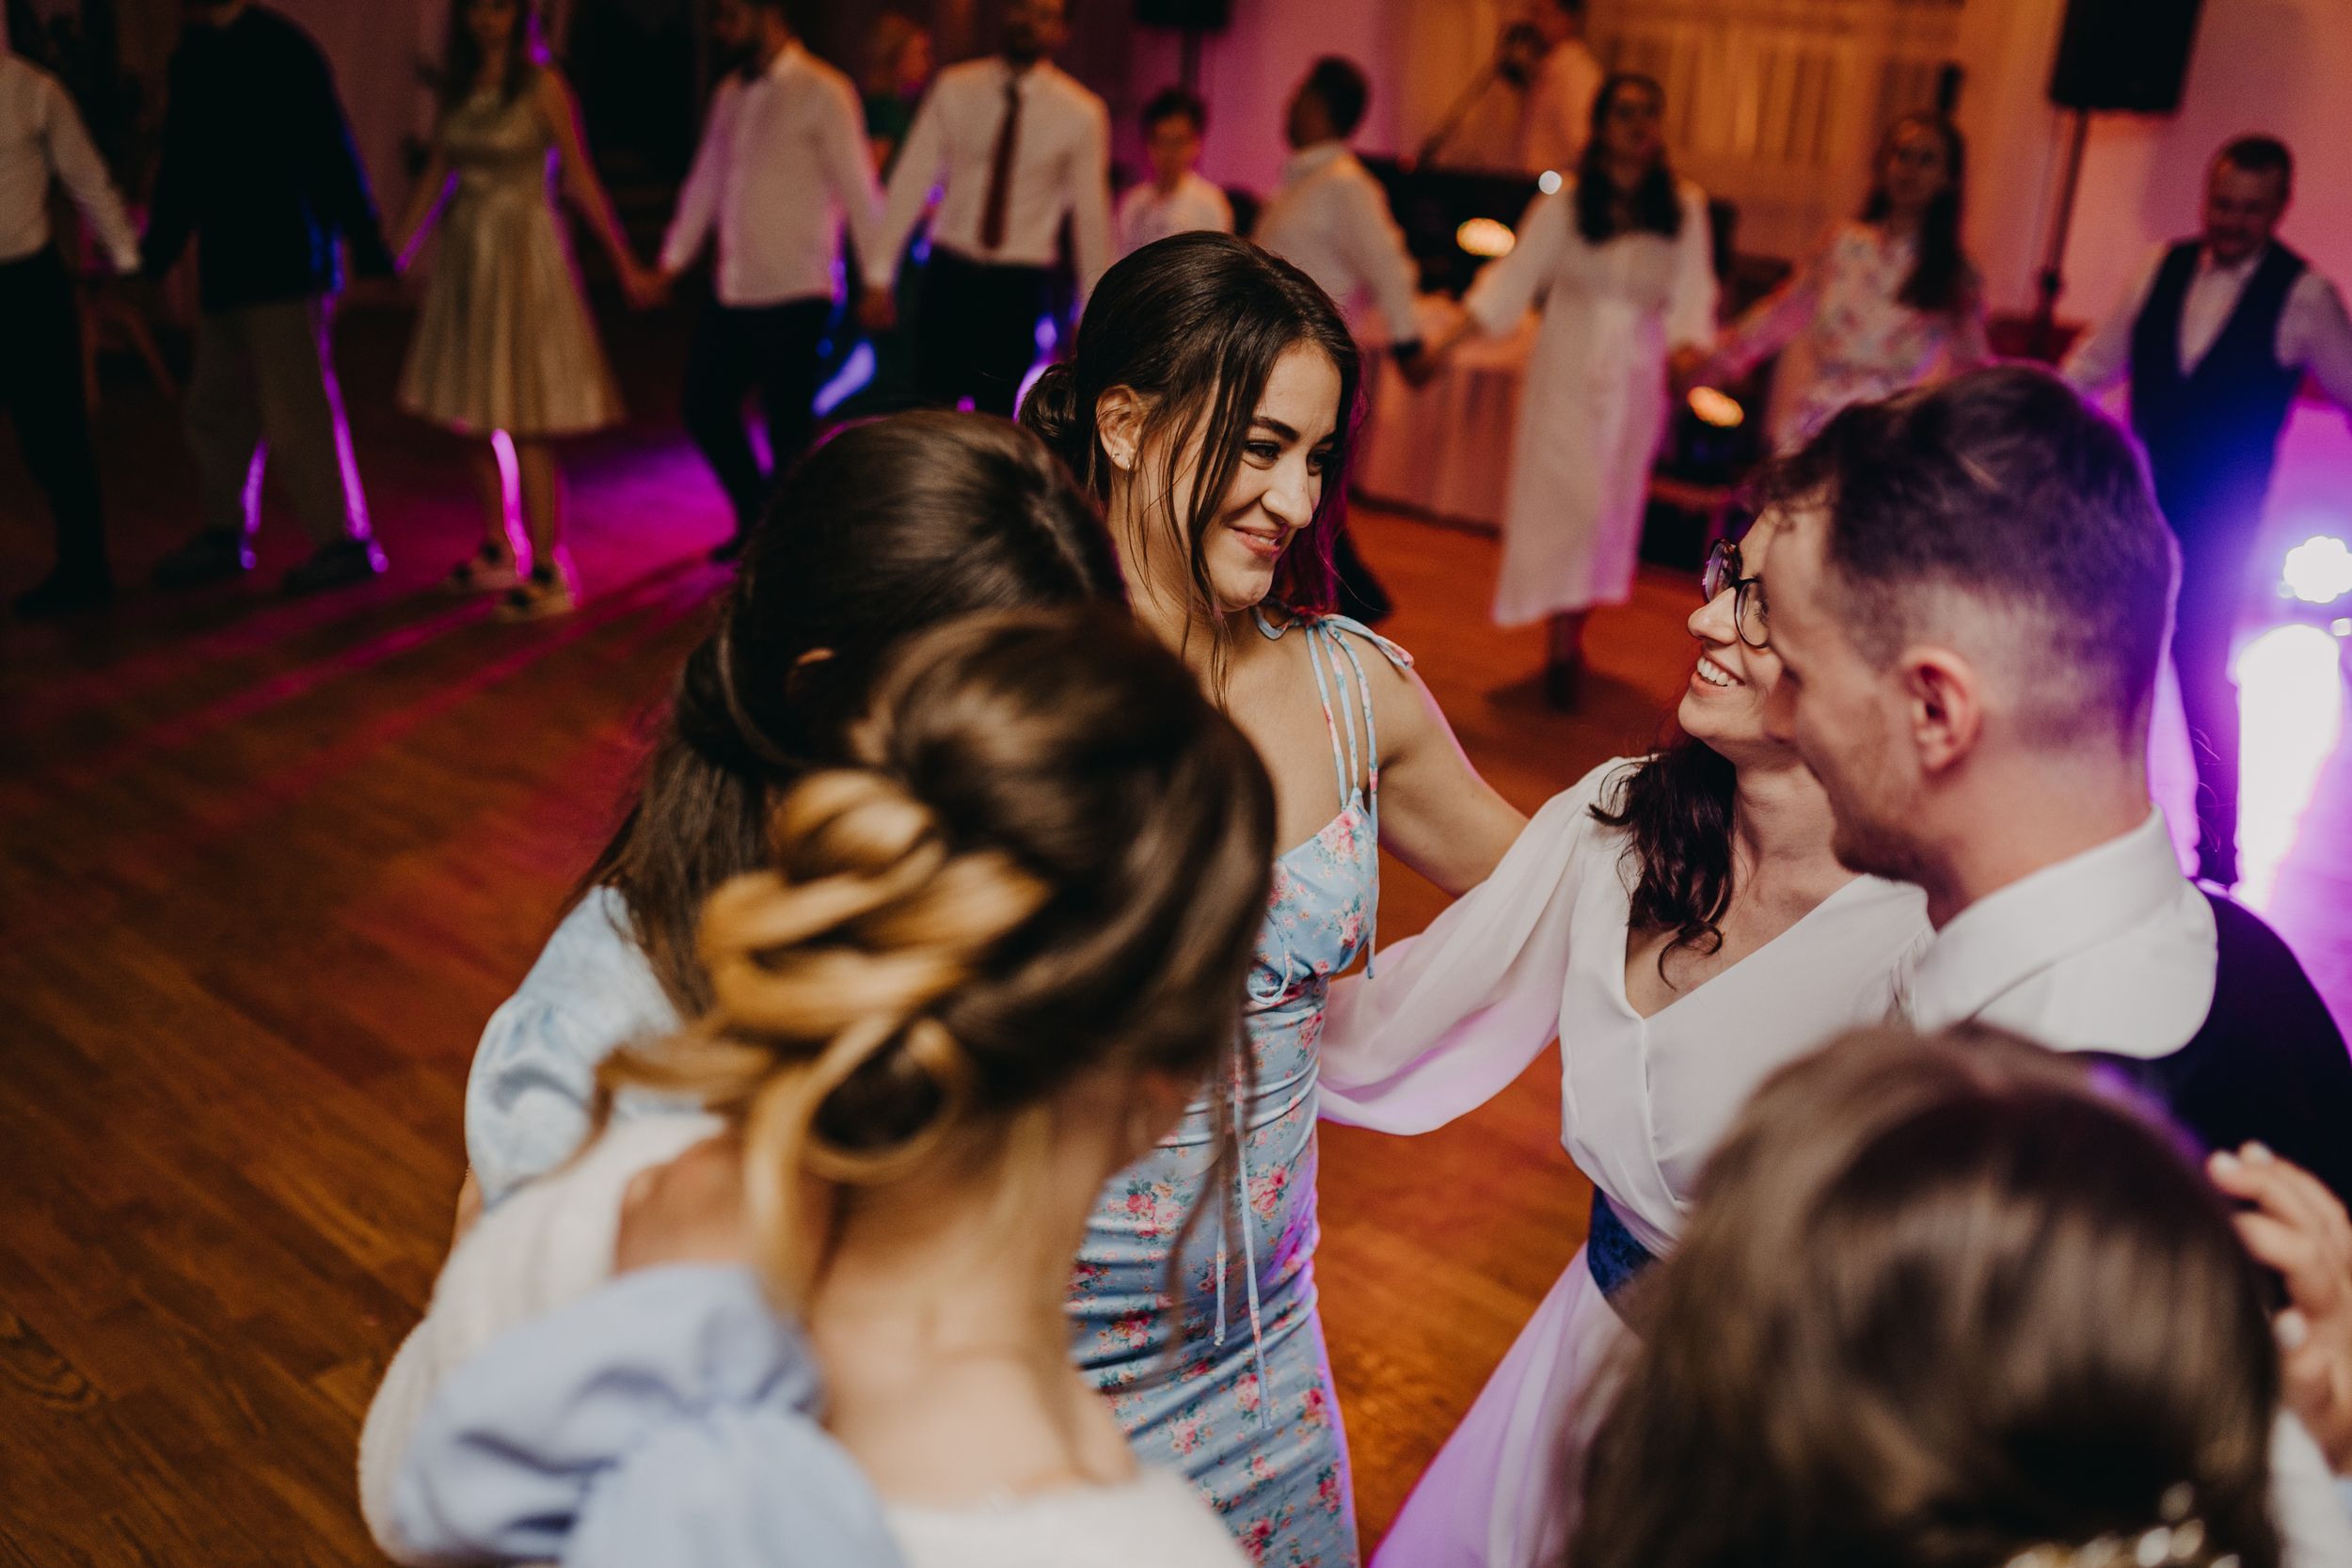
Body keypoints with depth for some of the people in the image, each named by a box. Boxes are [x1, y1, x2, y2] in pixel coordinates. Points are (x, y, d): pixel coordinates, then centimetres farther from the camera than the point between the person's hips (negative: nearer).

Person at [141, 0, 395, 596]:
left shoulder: (281, 50, -11)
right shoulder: (193, 58, 12)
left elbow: (330, 150, -13)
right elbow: (181, 167, 18)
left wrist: (366, 246, -16)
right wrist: (153, 256, 19)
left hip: (282, 268, -8)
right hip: (228, 268, 8)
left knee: (297, 412, -5)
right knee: (217, 407, 14)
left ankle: (345, 541, 5)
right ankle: (223, 535, 26)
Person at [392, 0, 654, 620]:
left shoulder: (542, 86, -6)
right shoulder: (457, 83, 9)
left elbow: (581, 180, -6)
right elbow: (435, 175, 15)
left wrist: (626, 265, -9)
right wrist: (394, 255, 17)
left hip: (523, 255, -6)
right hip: (466, 255, 6)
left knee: (526, 423, -8)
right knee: (474, 418, 9)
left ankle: (548, 575, -1)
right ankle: (496, 554, 23)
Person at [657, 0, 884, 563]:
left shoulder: (822, 93, -7)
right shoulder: (730, 94, 13)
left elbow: (858, 188, -9)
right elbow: (705, 181, 18)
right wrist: (671, 263, 15)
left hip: (795, 299, -7)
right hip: (732, 296, 7)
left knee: (789, 428, -2)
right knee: (704, 408, 11)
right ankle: (756, 522, 31)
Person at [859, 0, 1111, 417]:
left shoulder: (1082, 114, -4)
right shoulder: (954, 88, 0)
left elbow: (1091, 215, 1)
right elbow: (911, 180, 0)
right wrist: (878, 277, -3)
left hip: (1019, 284, -1)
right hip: (950, 271, 1)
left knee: (993, 413, 1)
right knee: (932, 409, 0)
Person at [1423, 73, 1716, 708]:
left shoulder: (1683, 206, 0)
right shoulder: (1566, 201, -5)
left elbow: (1691, 297, -1)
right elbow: (1511, 279, -5)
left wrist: (1689, 352, -20)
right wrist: (1442, 345, -12)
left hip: (1637, 375, 2)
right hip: (1567, 369, -2)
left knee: (1613, 503, 7)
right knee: (1563, 495, -7)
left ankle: (1572, 633, 19)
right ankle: (1560, 645, -2)